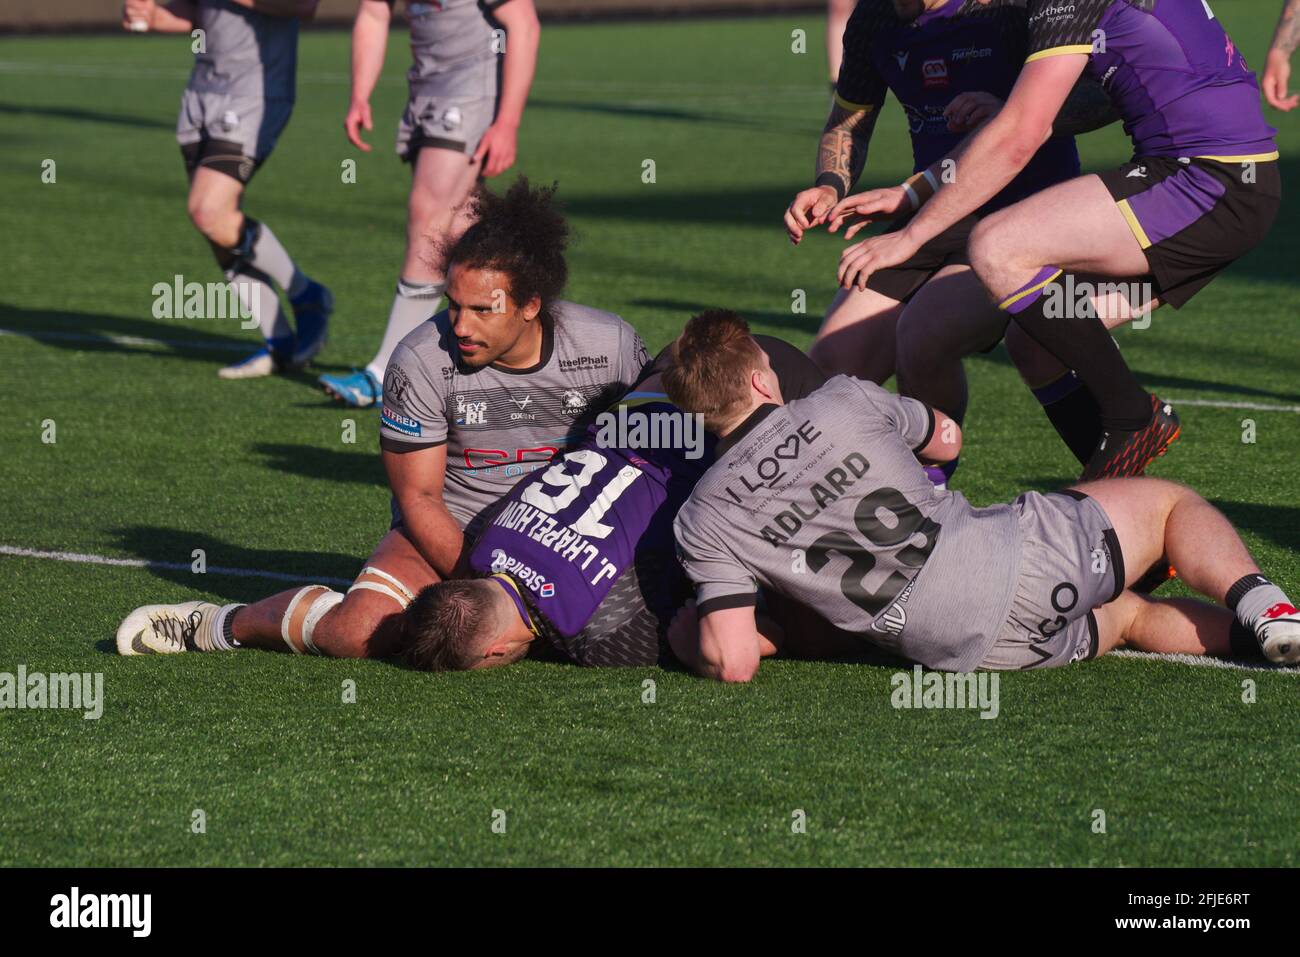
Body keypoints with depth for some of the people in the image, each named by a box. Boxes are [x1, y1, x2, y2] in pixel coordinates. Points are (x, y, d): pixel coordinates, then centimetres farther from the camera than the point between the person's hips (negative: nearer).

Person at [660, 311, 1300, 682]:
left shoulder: (702, 523, -1)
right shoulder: (845, 403, 0)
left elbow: (733, 663, -9)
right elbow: (946, 439, 22)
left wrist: (685, 634, 13)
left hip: (969, 651, 2)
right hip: (1021, 556, -2)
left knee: (1124, 615, 30)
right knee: (1171, 503, 20)